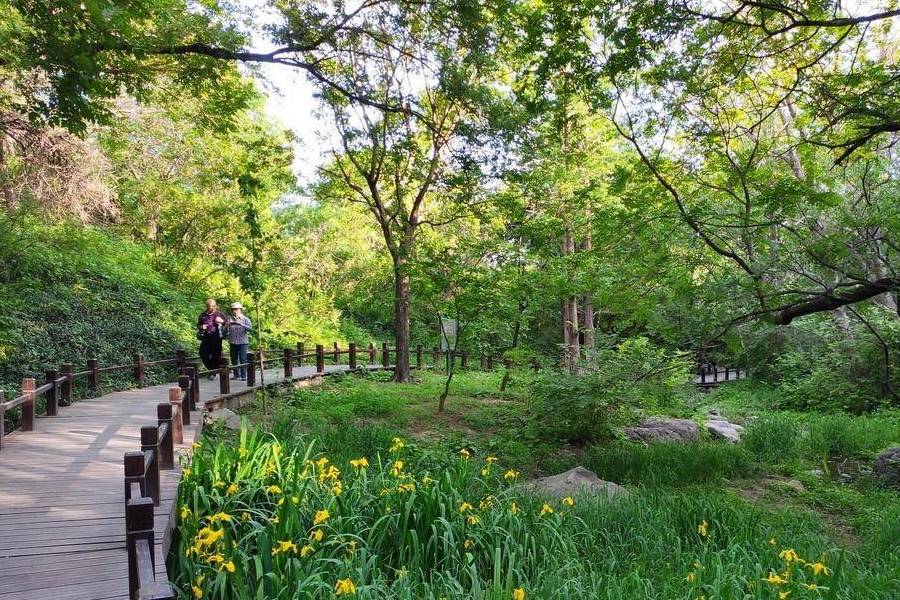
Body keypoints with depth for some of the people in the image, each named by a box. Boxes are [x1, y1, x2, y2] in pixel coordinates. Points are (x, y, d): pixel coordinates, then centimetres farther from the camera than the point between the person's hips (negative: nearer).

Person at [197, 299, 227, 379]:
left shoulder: (219, 314, 4)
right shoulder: (203, 315, 10)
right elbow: (198, 325, 20)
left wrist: (222, 321, -12)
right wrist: (201, 327, -2)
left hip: (216, 337, -2)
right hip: (206, 337, 3)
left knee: (216, 355, -2)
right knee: (203, 354, -1)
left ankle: (213, 373, 9)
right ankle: (211, 369, 21)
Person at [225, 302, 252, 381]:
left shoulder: (245, 319, 1)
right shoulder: (230, 319, 8)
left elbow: (250, 328, -15)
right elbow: (226, 331, 8)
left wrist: (241, 324, -29)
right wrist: (227, 325, -12)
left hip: (243, 342, -3)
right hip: (233, 342, 3)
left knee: (243, 359, -7)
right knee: (234, 359, 7)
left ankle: (243, 375, -2)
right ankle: (236, 375, 18)